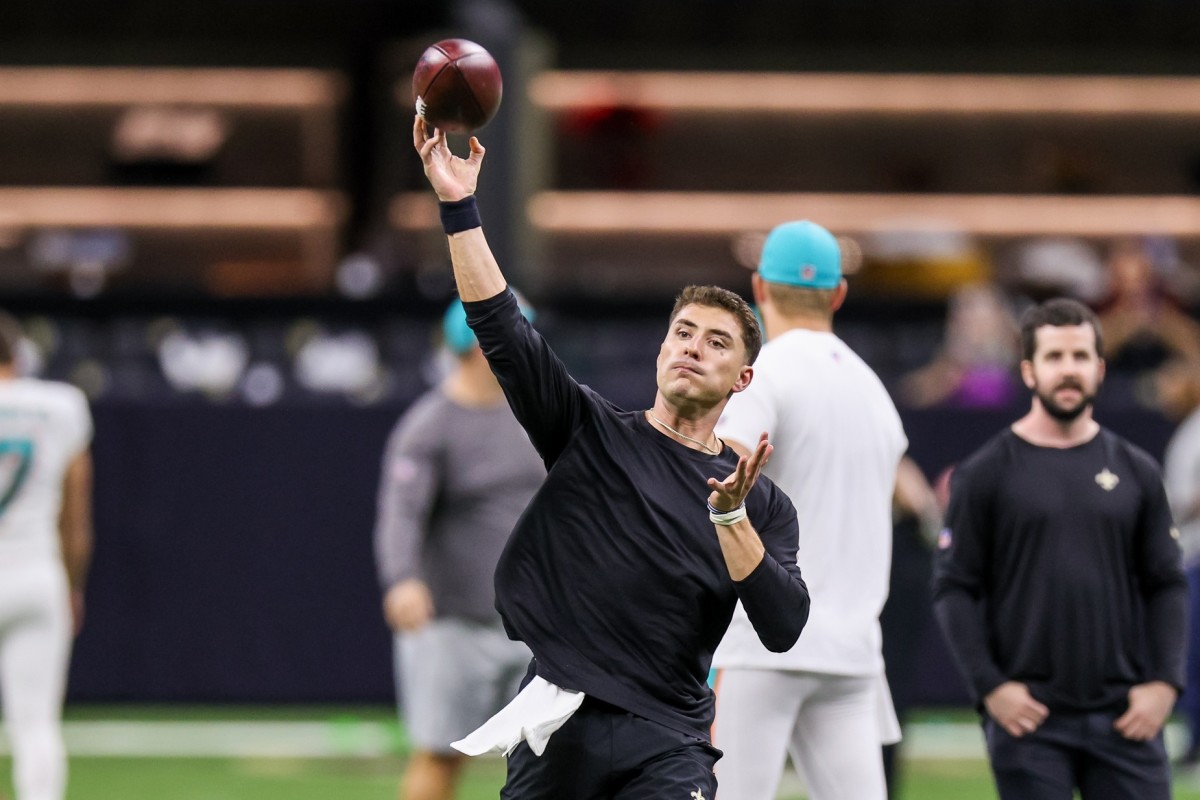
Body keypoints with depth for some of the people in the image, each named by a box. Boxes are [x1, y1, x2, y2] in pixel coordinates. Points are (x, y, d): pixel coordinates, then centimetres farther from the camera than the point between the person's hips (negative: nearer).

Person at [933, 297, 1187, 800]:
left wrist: (1164, 683, -1)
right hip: (1027, 716, -2)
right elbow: (954, 589, 0)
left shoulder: (1136, 472, 11)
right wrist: (988, 686, -10)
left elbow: (1166, 586, 12)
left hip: (1124, 718, 3)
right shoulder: (985, 474, 3)